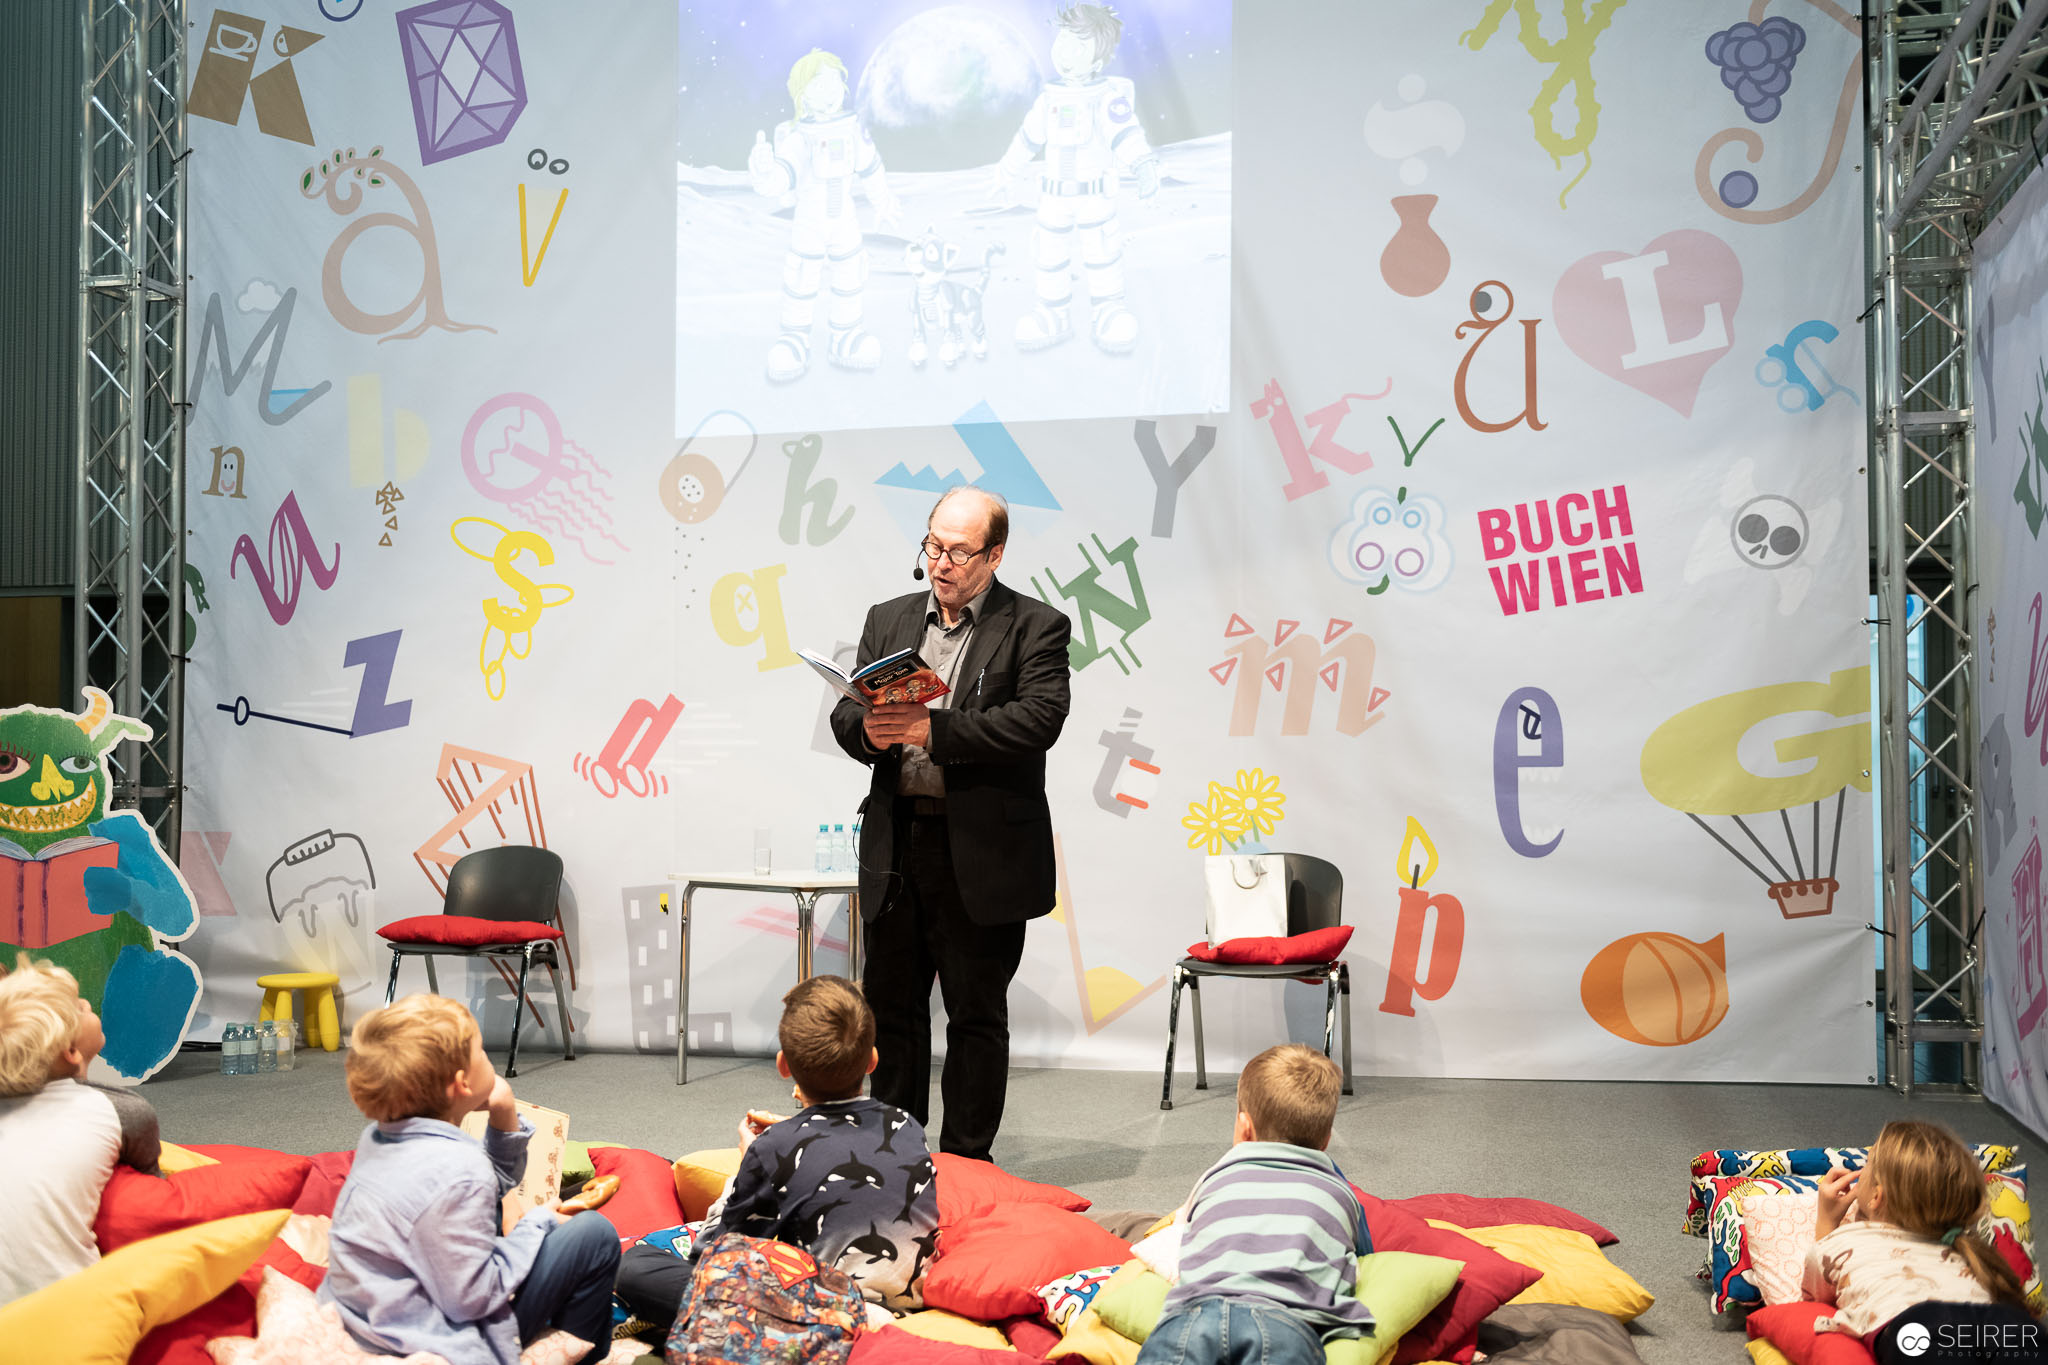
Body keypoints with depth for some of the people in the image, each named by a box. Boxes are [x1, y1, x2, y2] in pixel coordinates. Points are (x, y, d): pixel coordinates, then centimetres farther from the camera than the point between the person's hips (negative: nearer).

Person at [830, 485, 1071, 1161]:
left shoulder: (1035, 626, -2)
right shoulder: (888, 620, 13)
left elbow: (1038, 719, -16)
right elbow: (845, 713, 10)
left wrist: (933, 730, -23)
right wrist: (870, 730, -14)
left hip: (983, 852, -5)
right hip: (895, 845, 5)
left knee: (977, 1014, 5)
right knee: (890, 1004, 12)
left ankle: (965, 1163, 17)